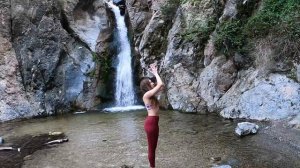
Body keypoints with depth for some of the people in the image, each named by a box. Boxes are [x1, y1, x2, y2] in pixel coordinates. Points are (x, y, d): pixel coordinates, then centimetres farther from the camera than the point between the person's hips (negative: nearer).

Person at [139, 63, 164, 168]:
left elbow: (161, 86, 21)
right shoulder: (146, 95, -15)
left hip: (153, 122, 10)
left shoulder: (151, 95, 12)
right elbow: (161, 84, -20)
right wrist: (155, 73, -7)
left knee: (153, 147, 18)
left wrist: (155, 74, 15)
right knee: (151, 148, 3)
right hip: (151, 122, -10)